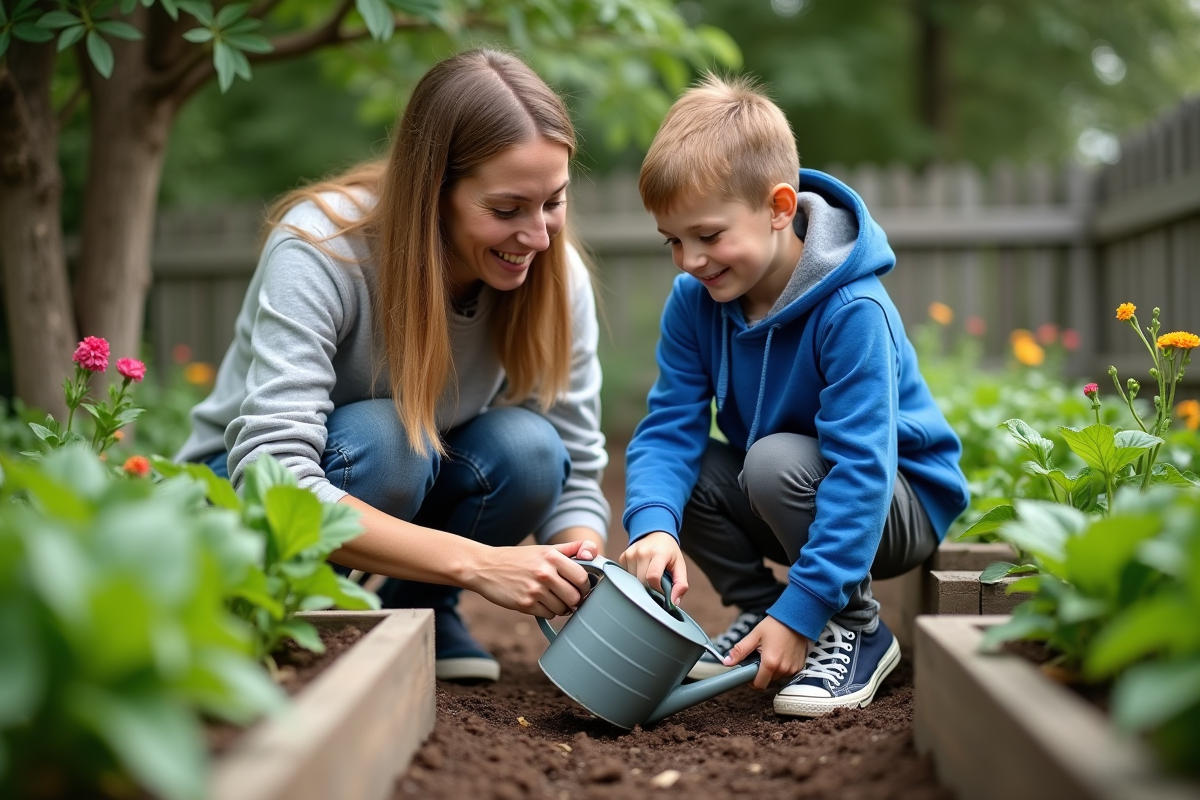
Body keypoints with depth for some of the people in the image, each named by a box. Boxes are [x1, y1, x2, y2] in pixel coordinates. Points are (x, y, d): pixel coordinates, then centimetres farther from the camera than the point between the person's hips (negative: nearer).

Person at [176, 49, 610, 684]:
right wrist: (476, 563, -47)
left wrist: (582, 575, -36)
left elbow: (576, 474, -12)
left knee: (529, 448, -26)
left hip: (414, 487, 4)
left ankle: (420, 609, -1)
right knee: (382, 440, -35)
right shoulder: (320, 250, -31)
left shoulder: (555, 276, -17)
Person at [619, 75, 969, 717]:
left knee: (776, 459, -34)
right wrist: (653, 525, -36)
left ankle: (856, 631, -11)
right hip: (789, 498, 6)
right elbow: (670, 425, -15)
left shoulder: (852, 311, -31)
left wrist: (801, 612, -36)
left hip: (900, 504, -6)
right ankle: (756, 608, 2)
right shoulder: (693, 301, -12)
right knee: (673, 472, -18)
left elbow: (861, 470, -33)